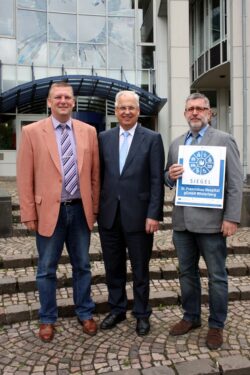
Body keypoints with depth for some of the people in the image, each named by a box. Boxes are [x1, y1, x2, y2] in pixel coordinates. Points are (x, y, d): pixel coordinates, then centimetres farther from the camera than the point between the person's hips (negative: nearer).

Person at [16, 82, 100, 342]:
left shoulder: (88, 131, 4)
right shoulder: (32, 132, -3)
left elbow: (95, 174, 6)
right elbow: (25, 177, -4)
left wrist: (94, 208, 5)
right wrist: (29, 214, -6)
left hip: (80, 210, 2)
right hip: (49, 211, -2)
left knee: (82, 266, 15)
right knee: (46, 269, 10)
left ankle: (85, 313, 33)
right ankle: (47, 319, 29)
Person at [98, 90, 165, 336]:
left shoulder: (152, 139, -2)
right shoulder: (104, 138, 7)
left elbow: (157, 180, -6)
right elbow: (99, 174, 8)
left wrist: (154, 215, -12)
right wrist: (96, 208, 3)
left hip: (138, 215, -3)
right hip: (109, 214, 3)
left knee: (140, 269, 11)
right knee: (113, 267, 15)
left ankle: (141, 314, 30)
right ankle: (117, 309, 35)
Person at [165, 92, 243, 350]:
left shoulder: (224, 140, -3)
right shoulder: (176, 144, 13)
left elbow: (235, 183, -7)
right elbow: (168, 178, 17)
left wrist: (231, 218, -14)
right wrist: (170, 175, -6)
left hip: (211, 220, -5)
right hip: (182, 220, 5)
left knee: (216, 276, 8)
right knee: (186, 272, 16)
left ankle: (216, 325, 25)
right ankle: (191, 317, 34)